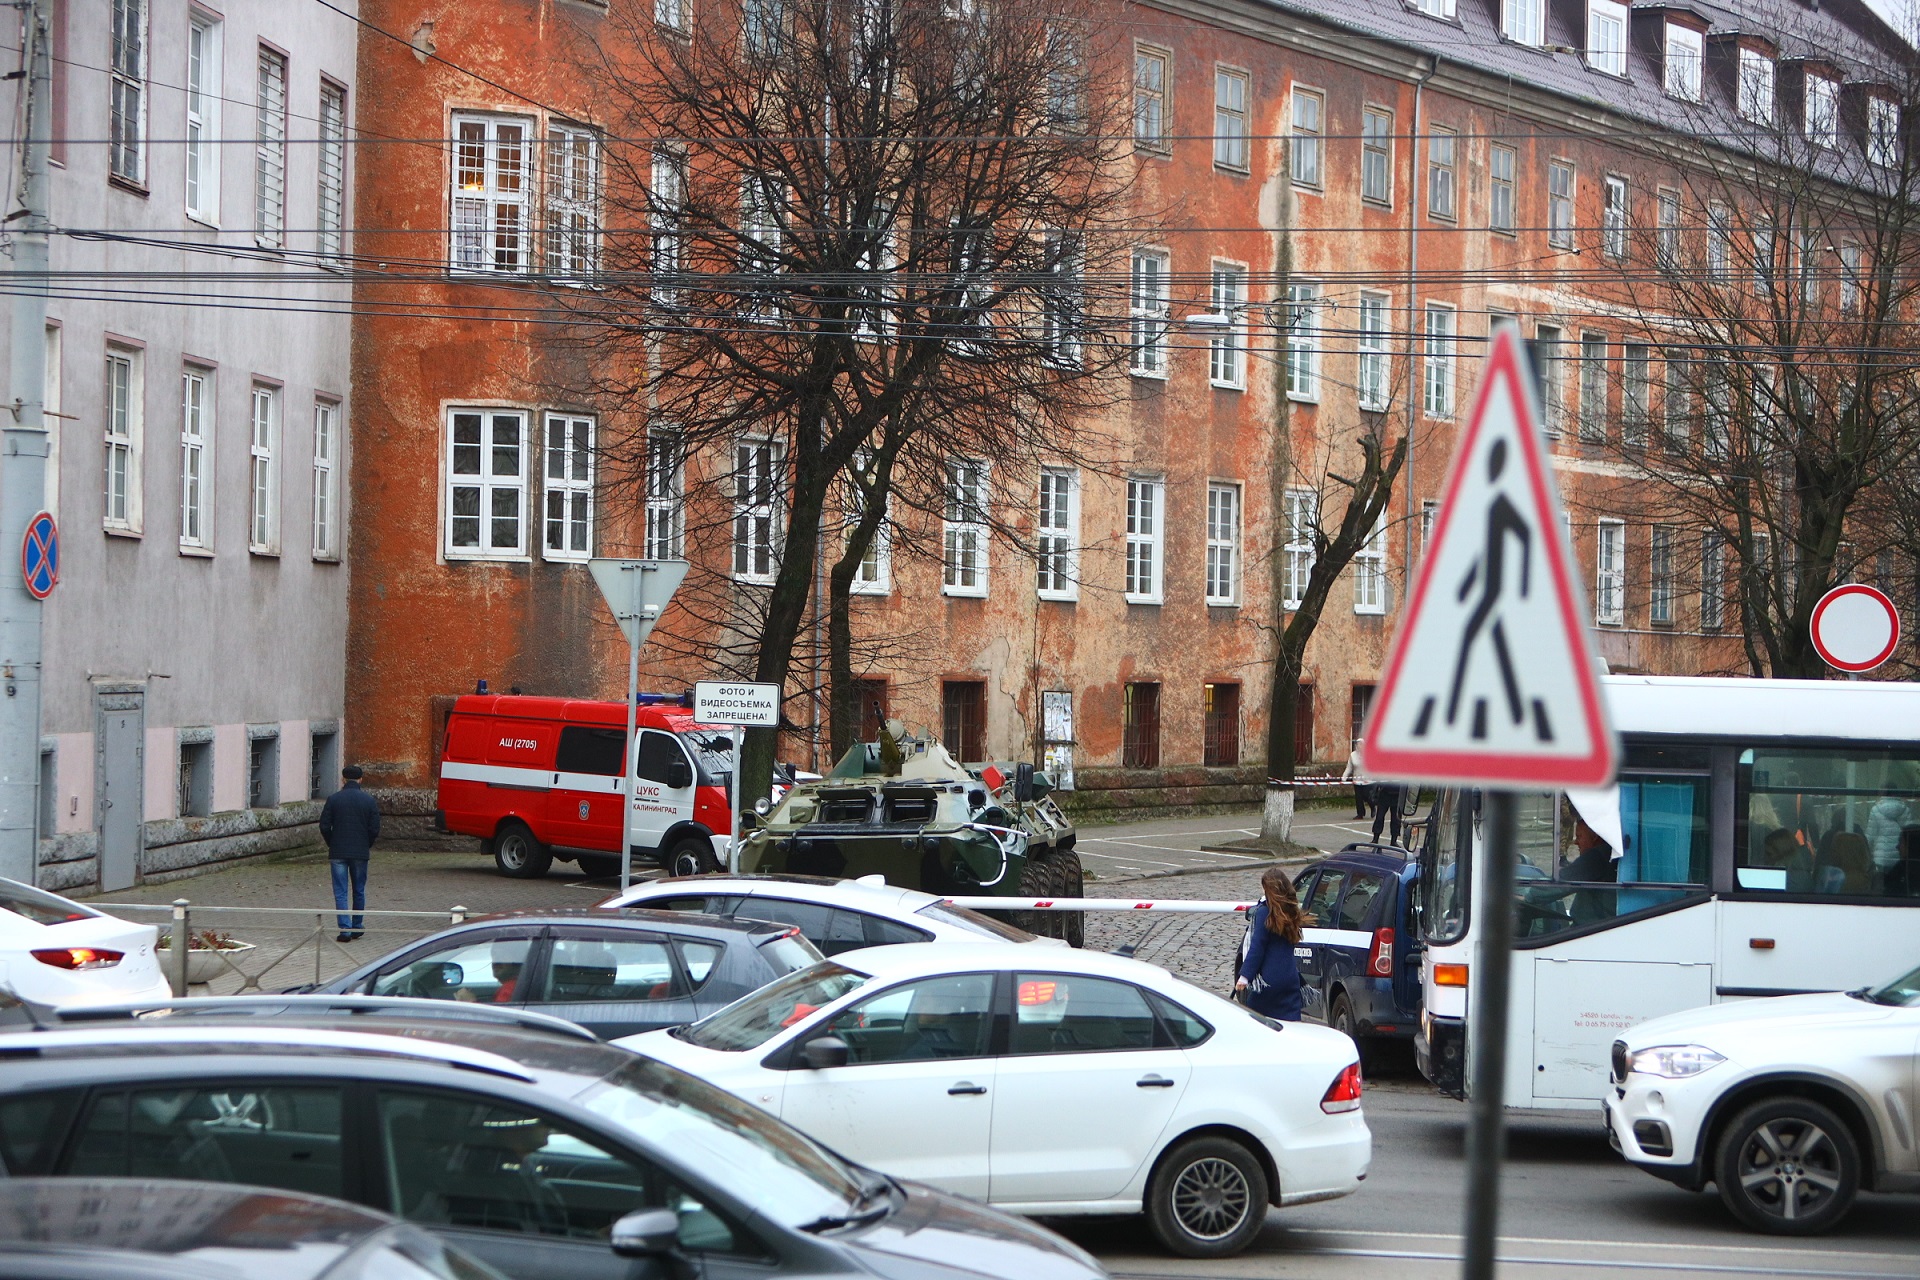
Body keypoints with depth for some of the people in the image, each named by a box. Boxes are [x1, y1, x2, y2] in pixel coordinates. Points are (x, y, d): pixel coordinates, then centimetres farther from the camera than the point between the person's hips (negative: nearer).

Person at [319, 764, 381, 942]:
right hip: (360, 853, 1)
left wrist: (332, 845, 12)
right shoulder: (369, 801, -2)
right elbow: (374, 829, -3)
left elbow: (324, 827, -4)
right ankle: (356, 928, 22)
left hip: (338, 853, -1)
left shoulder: (333, 799, -4)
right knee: (359, 891, 15)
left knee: (340, 893, 1)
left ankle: (345, 930, -8)